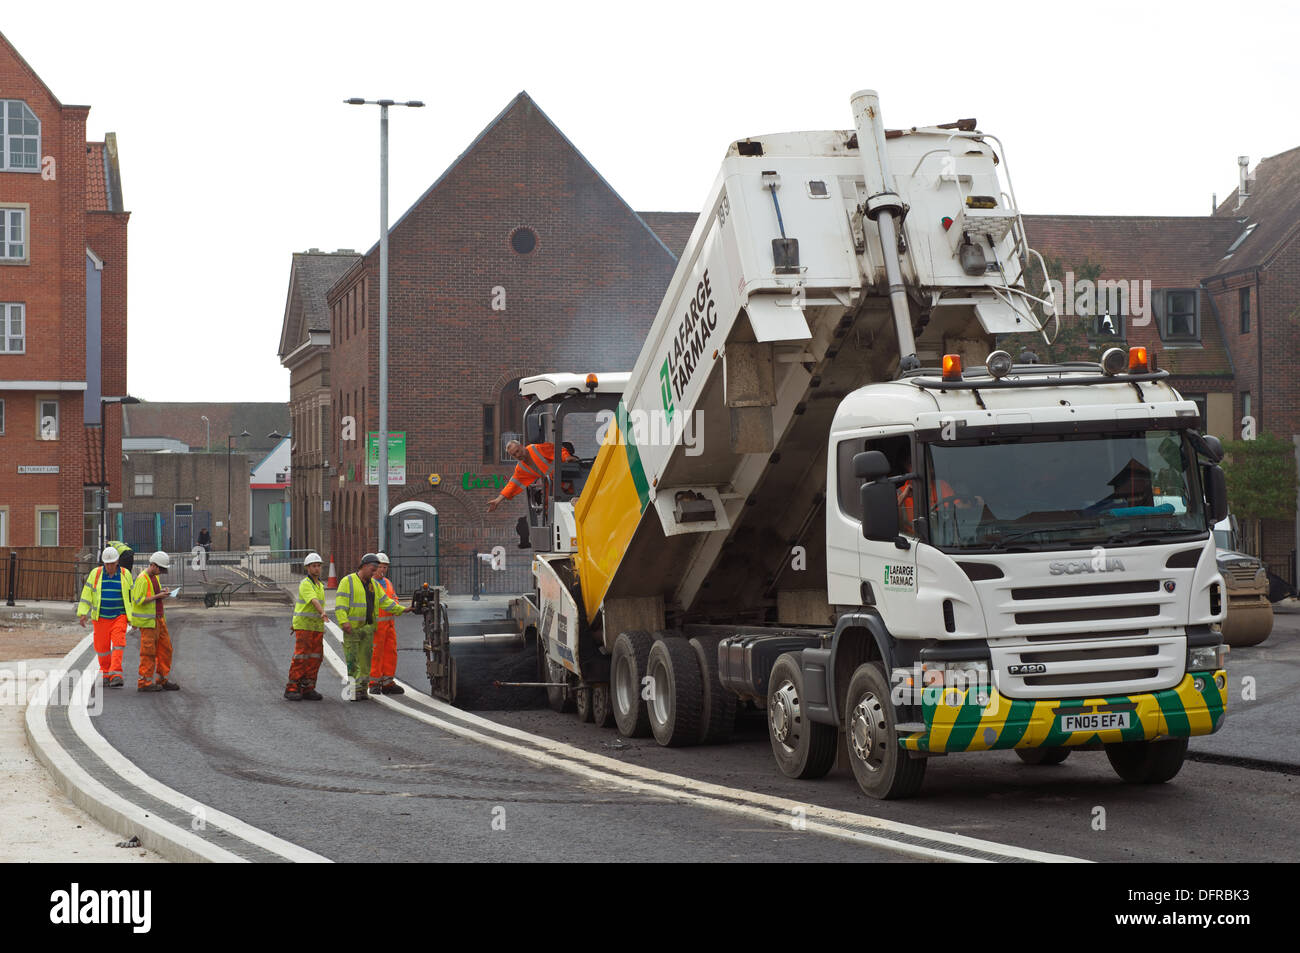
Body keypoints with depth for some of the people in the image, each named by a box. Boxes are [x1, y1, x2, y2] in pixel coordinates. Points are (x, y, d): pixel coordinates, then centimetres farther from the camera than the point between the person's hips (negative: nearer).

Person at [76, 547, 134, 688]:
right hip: (101, 618, 1)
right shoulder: (95, 574, -2)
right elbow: (86, 595, 0)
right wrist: (83, 614, -8)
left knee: (118, 644, -16)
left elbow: (130, 597, 10)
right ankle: (105, 674, 24)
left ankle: (116, 676, -20)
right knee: (102, 647, 4)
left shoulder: (125, 575, 0)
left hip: (119, 617, -1)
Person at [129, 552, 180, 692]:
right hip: (147, 621, -9)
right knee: (149, 651, -5)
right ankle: (144, 682, 1)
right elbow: (138, 600, -20)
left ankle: (162, 679, 16)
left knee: (165, 648, 8)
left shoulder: (155, 577, 13)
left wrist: (163, 593, 4)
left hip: (159, 618, 9)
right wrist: (158, 596, -19)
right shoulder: (142, 579, -15)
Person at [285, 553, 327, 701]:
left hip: (317, 627, 7)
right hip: (303, 626, -7)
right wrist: (323, 613, -45)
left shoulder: (320, 585, 16)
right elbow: (314, 601, -28)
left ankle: (307, 689, 5)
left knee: (315, 658, 1)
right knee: (301, 657, -11)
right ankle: (292, 689, -7)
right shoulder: (305, 584, -12)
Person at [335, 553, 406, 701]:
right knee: (352, 660, -8)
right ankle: (351, 690, -7)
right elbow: (340, 604, -11)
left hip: (367, 628, 6)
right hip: (352, 628, -6)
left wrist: (401, 610, 15)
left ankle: (362, 689, 9)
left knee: (365, 660, 5)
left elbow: (385, 601, 24)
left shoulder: (373, 585, 19)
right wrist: (344, 621, -23)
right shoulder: (348, 582, -3)